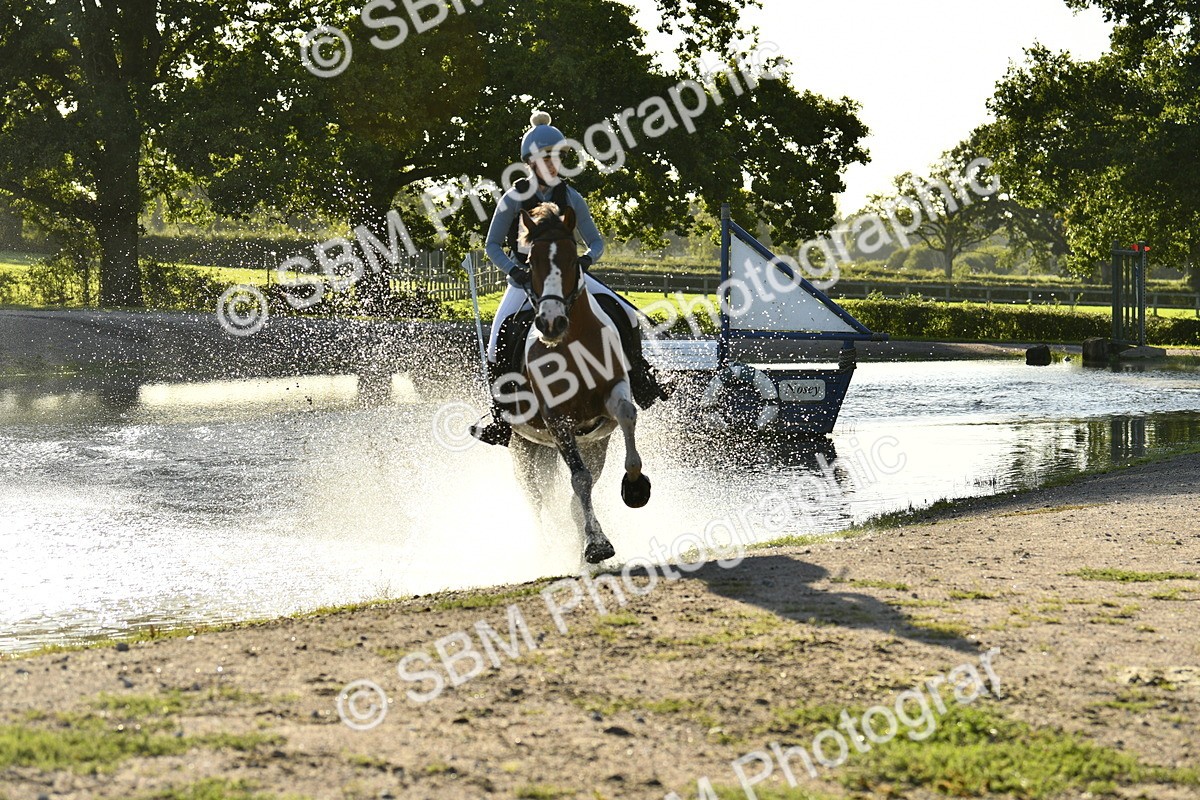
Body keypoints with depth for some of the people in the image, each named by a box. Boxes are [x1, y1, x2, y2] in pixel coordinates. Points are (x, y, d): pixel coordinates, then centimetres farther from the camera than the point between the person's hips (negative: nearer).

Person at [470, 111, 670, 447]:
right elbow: (493, 246, -1)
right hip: (525, 280, -2)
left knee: (628, 317, -11)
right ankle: (502, 419, -8)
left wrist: (586, 259, -15)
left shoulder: (570, 198, 1)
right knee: (497, 348, -23)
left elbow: (596, 242, 7)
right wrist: (514, 270, -18)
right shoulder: (514, 199, -7)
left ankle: (638, 381, 10)